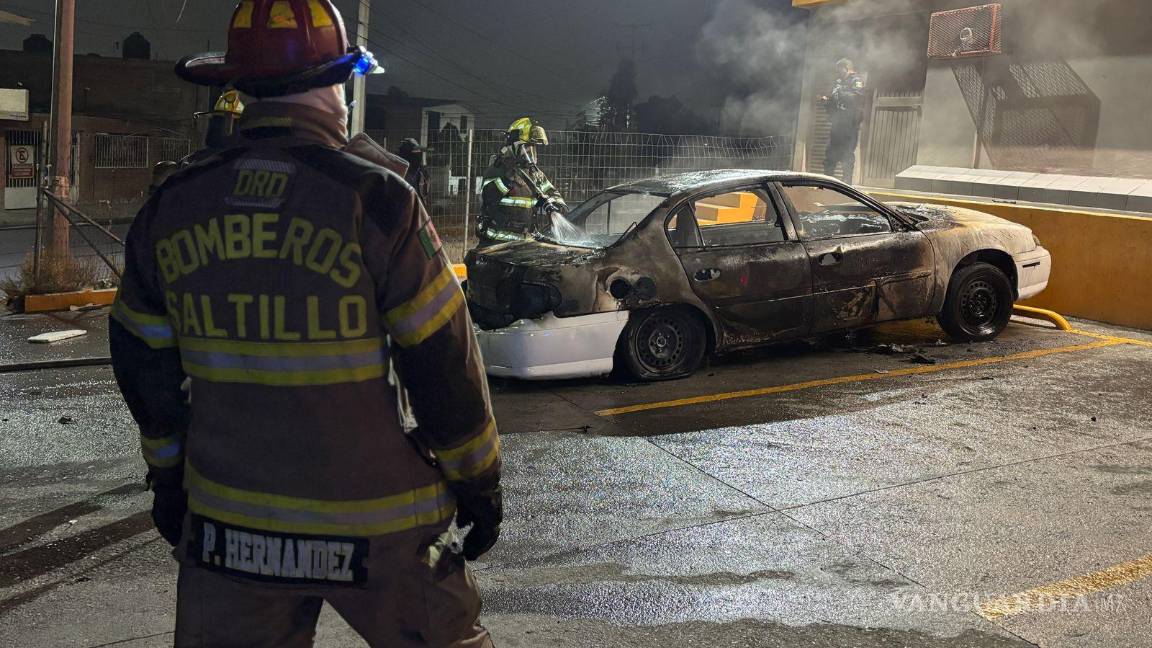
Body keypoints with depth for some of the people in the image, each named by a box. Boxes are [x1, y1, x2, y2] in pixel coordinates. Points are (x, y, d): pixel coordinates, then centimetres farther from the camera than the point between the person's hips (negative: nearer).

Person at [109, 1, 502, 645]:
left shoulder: (169, 209, 0)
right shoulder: (375, 199, -15)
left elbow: (145, 366, 10)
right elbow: (444, 362, -11)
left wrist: (169, 477, 23)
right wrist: (480, 481, 2)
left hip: (225, 526, 4)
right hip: (376, 527, -4)